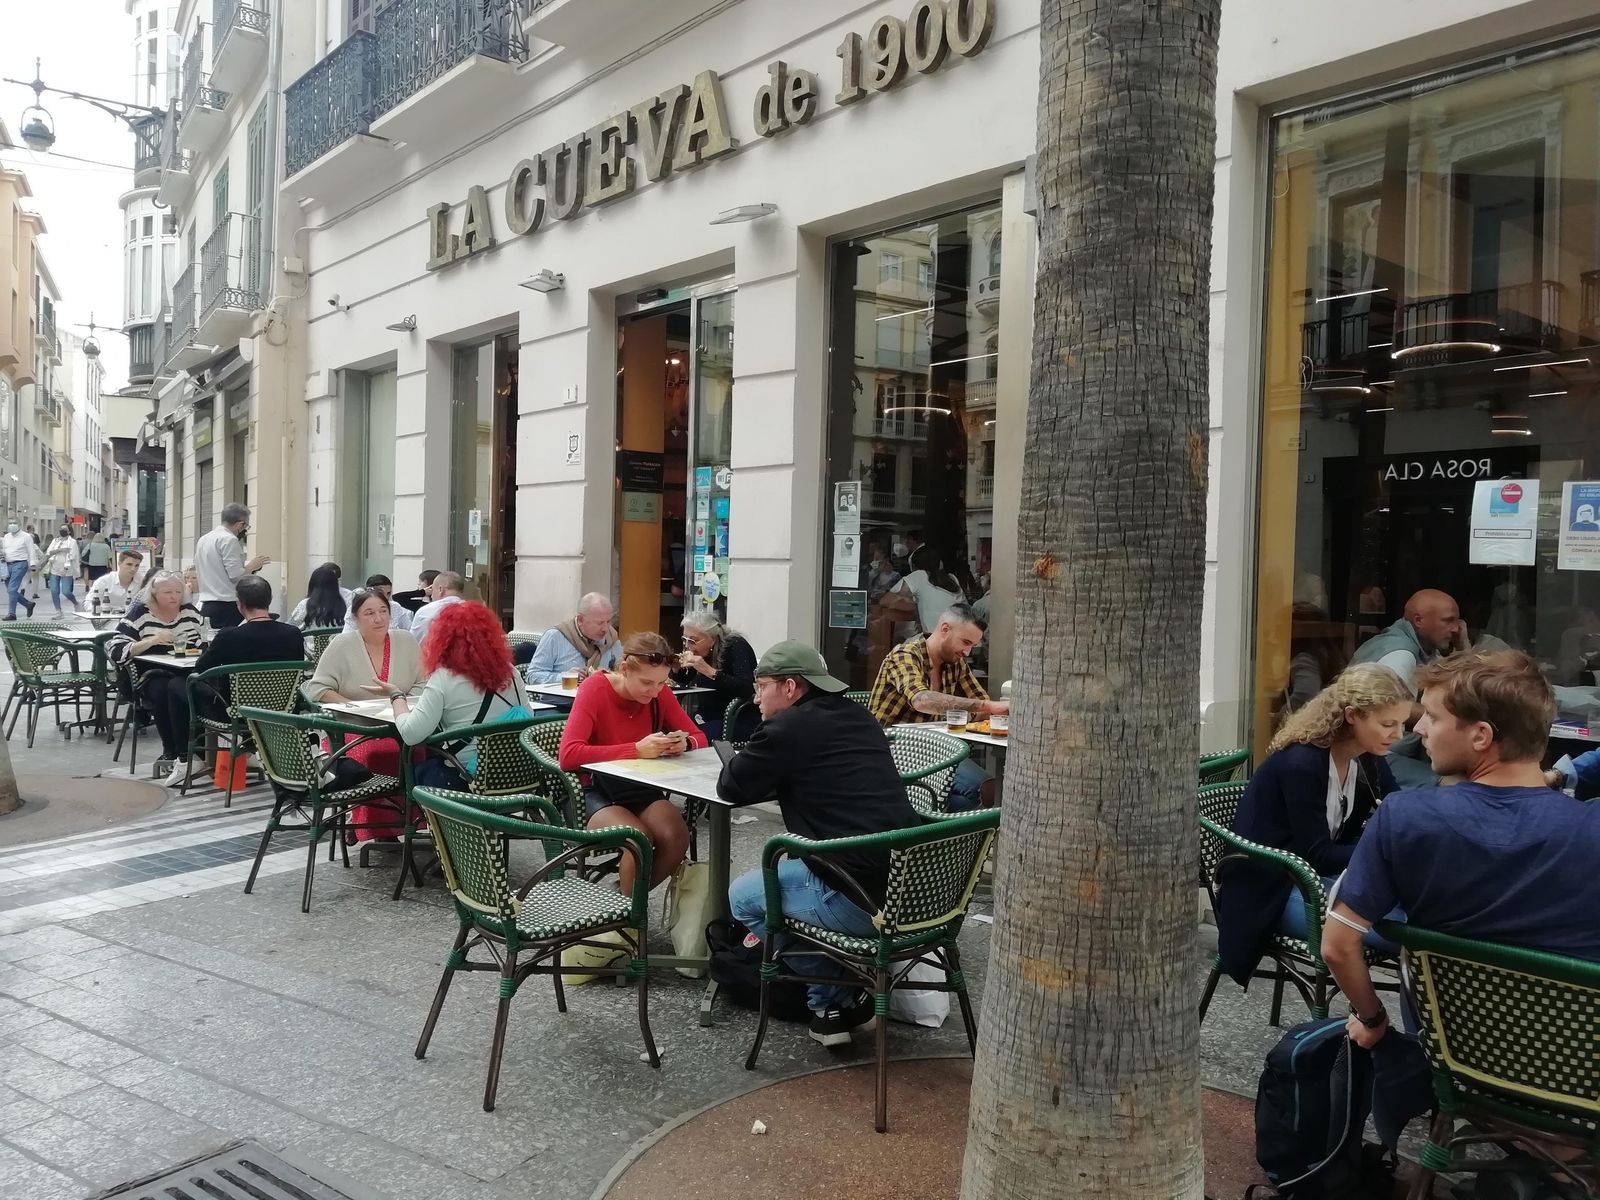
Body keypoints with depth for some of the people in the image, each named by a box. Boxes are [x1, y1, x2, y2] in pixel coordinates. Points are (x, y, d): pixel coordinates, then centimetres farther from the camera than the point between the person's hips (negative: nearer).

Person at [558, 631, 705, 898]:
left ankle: (631, 897, 0)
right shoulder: (594, 689, -17)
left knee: (676, 835, -25)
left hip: (641, 788, 5)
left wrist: (684, 744, -19)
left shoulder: (660, 693, -3)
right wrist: (637, 750, -33)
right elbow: (569, 755, -29)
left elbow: (699, 737, 6)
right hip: (596, 791, -4)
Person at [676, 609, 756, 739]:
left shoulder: (736, 646, -14)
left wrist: (709, 671, -32)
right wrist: (677, 667, -4)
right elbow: (685, 681, 18)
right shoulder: (701, 650, 5)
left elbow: (746, 689, -28)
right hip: (708, 719, 7)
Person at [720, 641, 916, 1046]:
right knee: (794, 866, 32)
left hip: (863, 899, -8)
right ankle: (849, 997, 26)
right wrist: (777, 774, 21)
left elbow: (731, 788, 3)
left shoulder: (789, 727, -9)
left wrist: (739, 760, 22)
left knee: (742, 896, 14)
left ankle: (833, 1000, 16)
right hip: (908, 885, 8)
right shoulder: (859, 717, 15)